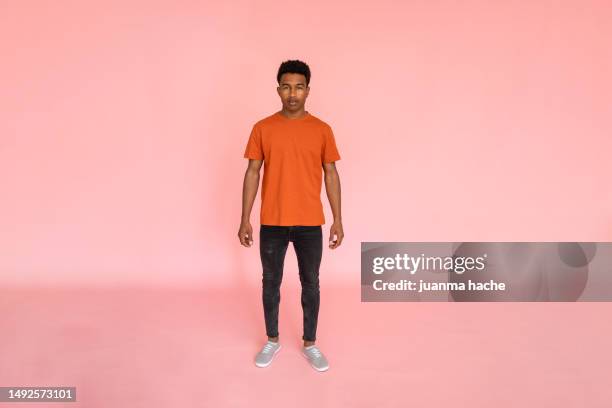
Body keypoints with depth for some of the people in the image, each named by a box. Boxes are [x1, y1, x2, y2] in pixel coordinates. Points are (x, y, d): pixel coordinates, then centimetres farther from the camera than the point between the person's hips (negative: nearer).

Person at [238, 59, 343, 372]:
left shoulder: (322, 130, 0)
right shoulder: (262, 129, -1)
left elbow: (331, 175, 3)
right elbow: (252, 174, 1)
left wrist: (337, 220, 0)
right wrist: (245, 220, -3)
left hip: (310, 222, 0)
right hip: (272, 222, 0)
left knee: (310, 284, 10)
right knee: (271, 282, 12)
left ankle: (310, 343, 27)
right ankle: (272, 340, 31)